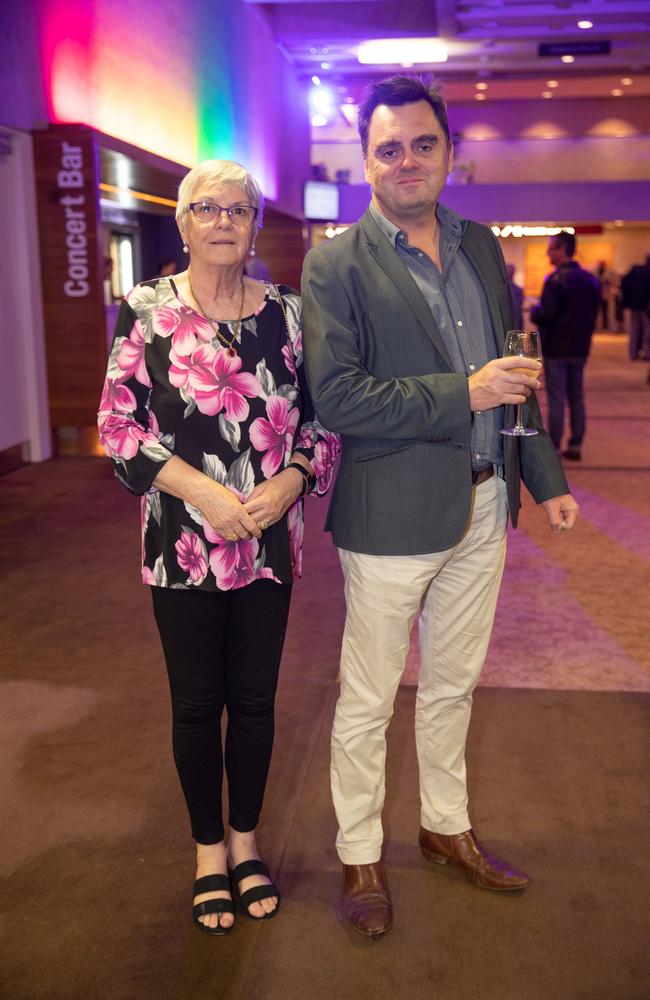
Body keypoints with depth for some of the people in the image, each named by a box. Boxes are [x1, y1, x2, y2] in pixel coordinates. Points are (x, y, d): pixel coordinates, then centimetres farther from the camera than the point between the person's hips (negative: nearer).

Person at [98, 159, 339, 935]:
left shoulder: (288, 311, 2)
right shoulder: (146, 310, -4)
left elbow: (323, 417, 5)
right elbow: (118, 427, -6)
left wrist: (289, 481, -13)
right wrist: (200, 490, -17)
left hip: (270, 544, 2)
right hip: (183, 548, -2)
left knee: (254, 698, 13)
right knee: (197, 703, 11)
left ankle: (245, 839, 36)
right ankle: (208, 847, 33)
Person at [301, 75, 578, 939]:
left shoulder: (482, 246, 9)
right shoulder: (336, 265, -9)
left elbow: (514, 368, 14)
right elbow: (336, 397, -19)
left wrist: (547, 478, 13)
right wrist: (462, 395, -21)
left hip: (483, 506, 6)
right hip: (393, 516, -5)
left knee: (453, 686, 20)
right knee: (368, 702, 8)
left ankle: (446, 826, 41)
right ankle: (360, 857, 29)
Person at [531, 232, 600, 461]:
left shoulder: (556, 279, -16)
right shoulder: (590, 279, 8)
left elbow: (544, 315, -20)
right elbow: (593, 313, 13)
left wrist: (533, 311, -1)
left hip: (556, 348, -7)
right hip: (580, 348, 7)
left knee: (556, 400, -3)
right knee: (577, 398, 12)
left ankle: (552, 449, 1)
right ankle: (575, 446, 16)